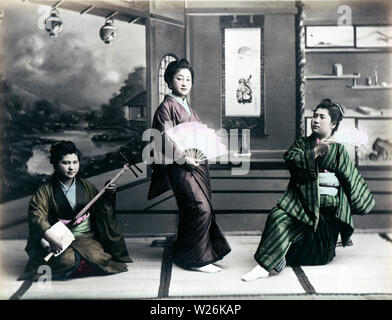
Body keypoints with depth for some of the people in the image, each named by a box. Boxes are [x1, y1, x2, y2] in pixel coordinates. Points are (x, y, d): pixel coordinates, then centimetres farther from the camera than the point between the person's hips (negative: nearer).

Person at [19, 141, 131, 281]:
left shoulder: (87, 186, 8)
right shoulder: (46, 190, -3)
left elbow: (100, 210, 16)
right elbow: (36, 214, -17)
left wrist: (108, 196, -4)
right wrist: (51, 236, -32)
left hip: (85, 236, 3)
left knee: (97, 257, -24)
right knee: (67, 261, -31)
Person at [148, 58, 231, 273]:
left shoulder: (188, 108, 20)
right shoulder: (167, 106, -5)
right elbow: (166, 139, -12)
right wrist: (184, 157, -17)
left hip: (197, 165, 9)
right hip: (181, 167, -8)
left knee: (191, 212, 10)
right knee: (201, 209, -15)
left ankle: (182, 253, 22)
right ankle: (196, 258, -5)